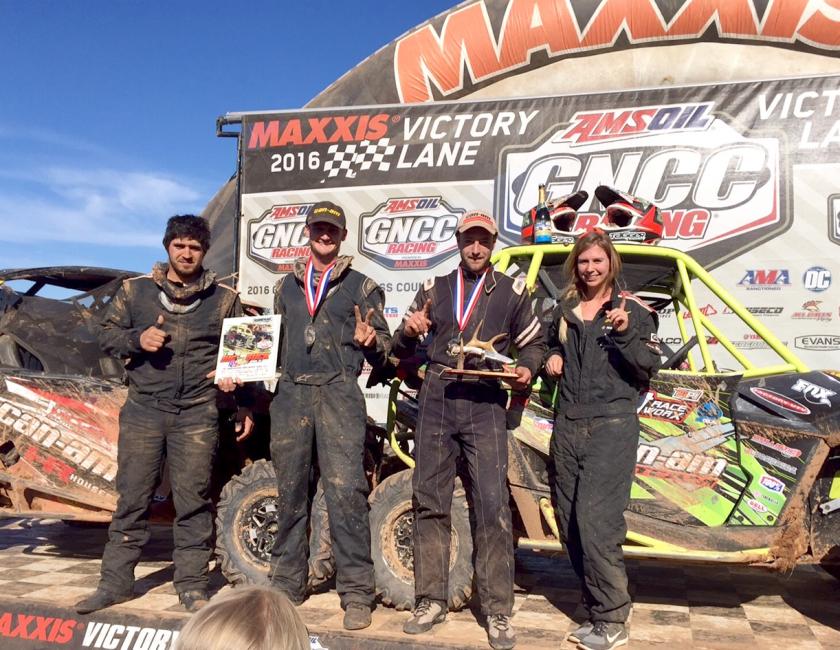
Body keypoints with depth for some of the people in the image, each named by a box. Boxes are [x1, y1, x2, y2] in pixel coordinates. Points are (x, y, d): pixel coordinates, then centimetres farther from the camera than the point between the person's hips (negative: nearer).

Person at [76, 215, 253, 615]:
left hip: (197, 413, -1)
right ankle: (115, 581, 20)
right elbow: (106, 335, 10)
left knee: (193, 500, 3)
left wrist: (245, 405, 3)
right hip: (143, 409, 1)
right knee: (132, 497, 7)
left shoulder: (224, 299, 6)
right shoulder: (134, 290, 8)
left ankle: (192, 585, 14)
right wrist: (138, 339, -11)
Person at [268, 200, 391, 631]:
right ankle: (286, 584, 21)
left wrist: (371, 340, -17)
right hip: (291, 393, 4)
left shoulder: (361, 285, 9)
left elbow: (383, 348, 6)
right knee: (290, 492, 8)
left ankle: (356, 593, -2)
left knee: (345, 491, -9)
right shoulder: (286, 286, 19)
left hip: (339, 393, -3)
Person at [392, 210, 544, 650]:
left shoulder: (512, 291, 7)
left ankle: (498, 611, 2)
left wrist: (526, 369, -9)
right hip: (436, 400, 3)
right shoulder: (434, 288, 13)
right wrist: (408, 331, -8)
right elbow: (403, 350, 15)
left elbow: (533, 342, 13)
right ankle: (430, 601, 19)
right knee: (429, 502, 7)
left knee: (492, 506, -8)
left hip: (484, 403, -3)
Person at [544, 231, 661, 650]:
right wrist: (551, 360, 8)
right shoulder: (564, 310, 16)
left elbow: (648, 369, -4)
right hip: (567, 426, 6)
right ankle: (596, 611, 19)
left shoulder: (634, 311, 1)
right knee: (570, 524, 7)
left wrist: (625, 334, -19)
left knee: (595, 522, -13)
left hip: (612, 426, -6)